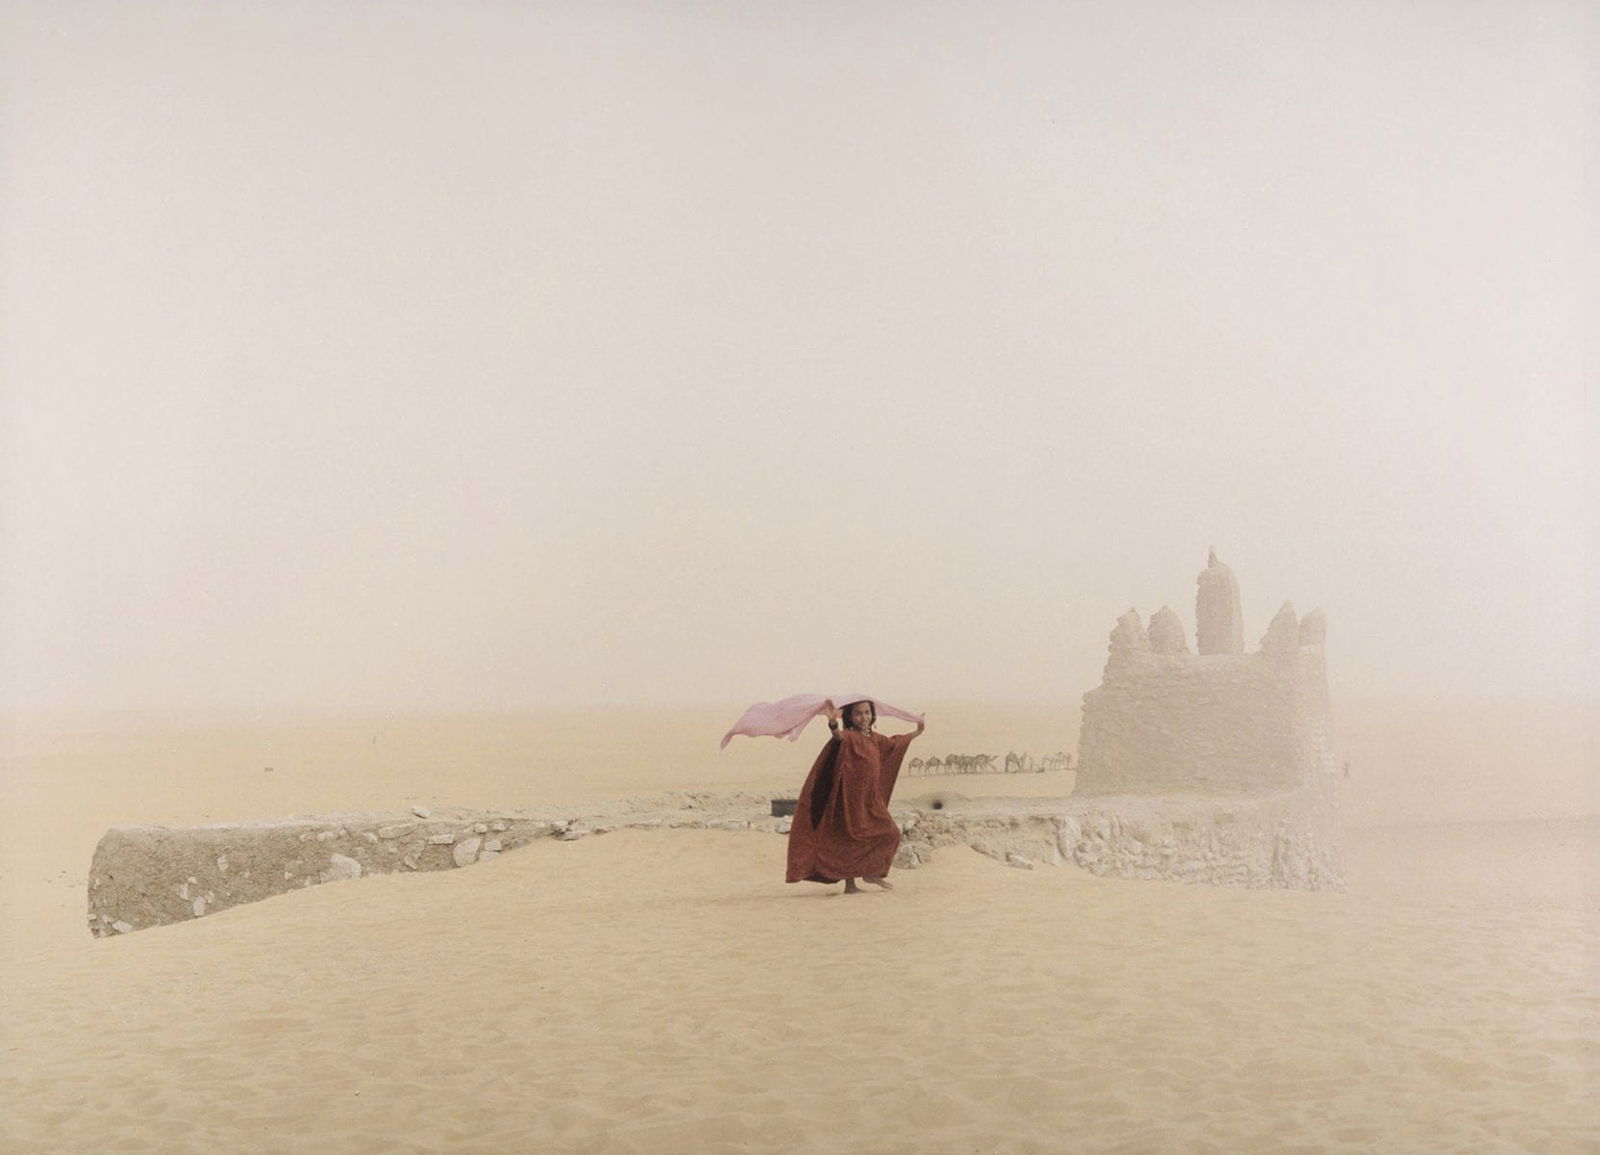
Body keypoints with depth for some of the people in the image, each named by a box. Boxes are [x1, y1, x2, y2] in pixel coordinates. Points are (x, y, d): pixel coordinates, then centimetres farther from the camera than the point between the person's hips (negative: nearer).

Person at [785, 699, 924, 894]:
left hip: (871, 800, 8)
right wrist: (833, 723, -61)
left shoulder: (874, 739, 12)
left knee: (890, 833, 7)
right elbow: (839, 736, -37)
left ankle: (871, 872, 18)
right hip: (852, 798, -8)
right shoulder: (849, 737, -13)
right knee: (852, 839, -6)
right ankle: (849, 884, 4)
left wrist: (916, 733, 45)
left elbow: (893, 743, 32)